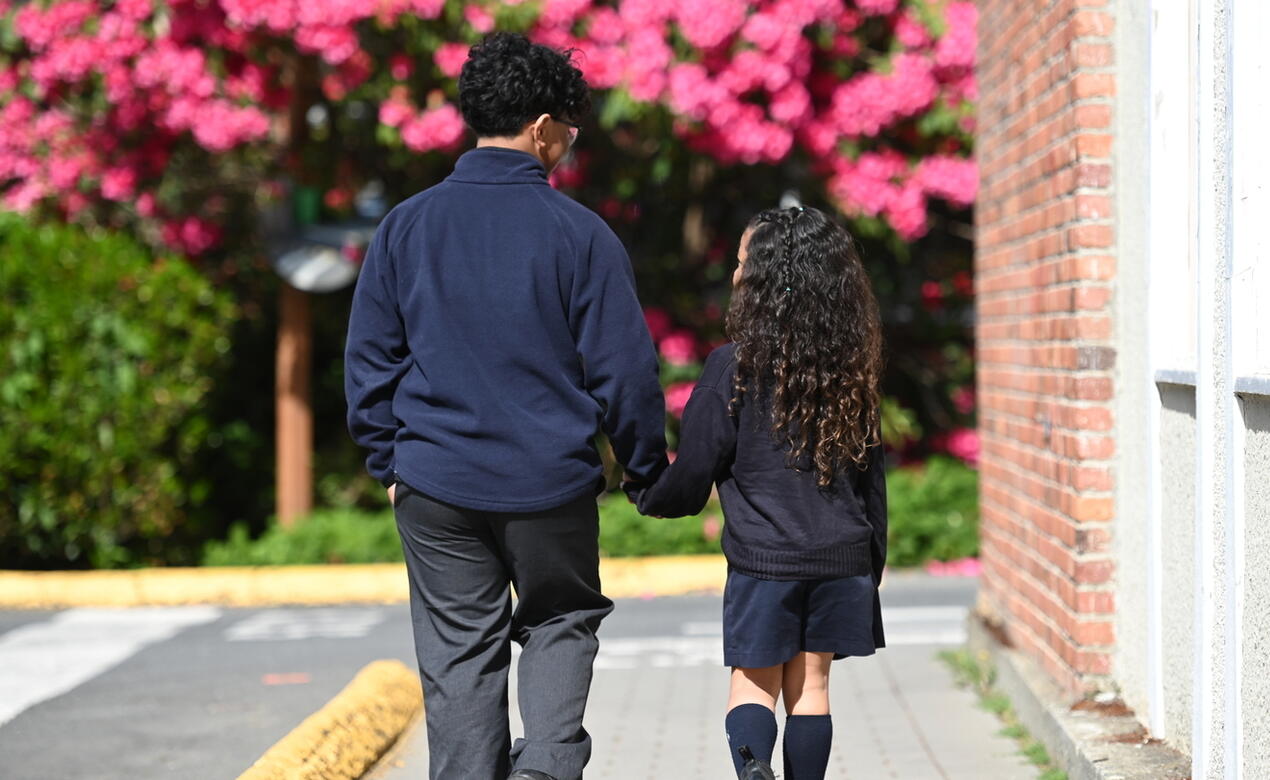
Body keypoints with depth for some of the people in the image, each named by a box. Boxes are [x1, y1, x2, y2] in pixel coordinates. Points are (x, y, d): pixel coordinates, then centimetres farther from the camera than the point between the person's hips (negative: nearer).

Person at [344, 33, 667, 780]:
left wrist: (390, 463, 16)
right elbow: (624, 367, -5)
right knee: (562, 620, 17)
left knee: (459, 651, 11)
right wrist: (650, 465, 9)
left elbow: (370, 360, 5)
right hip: (551, 483, -2)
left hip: (437, 485, 2)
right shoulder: (580, 234, -8)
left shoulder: (406, 226, 0)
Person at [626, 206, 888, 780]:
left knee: (754, 683, 5)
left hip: (762, 559, -3)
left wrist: (642, 491, 14)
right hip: (841, 559, 4)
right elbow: (871, 479, 9)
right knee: (810, 685, 11)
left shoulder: (734, 366, -11)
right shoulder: (851, 371, 2)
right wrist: (872, 568, 19)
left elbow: (688, 482, -7)